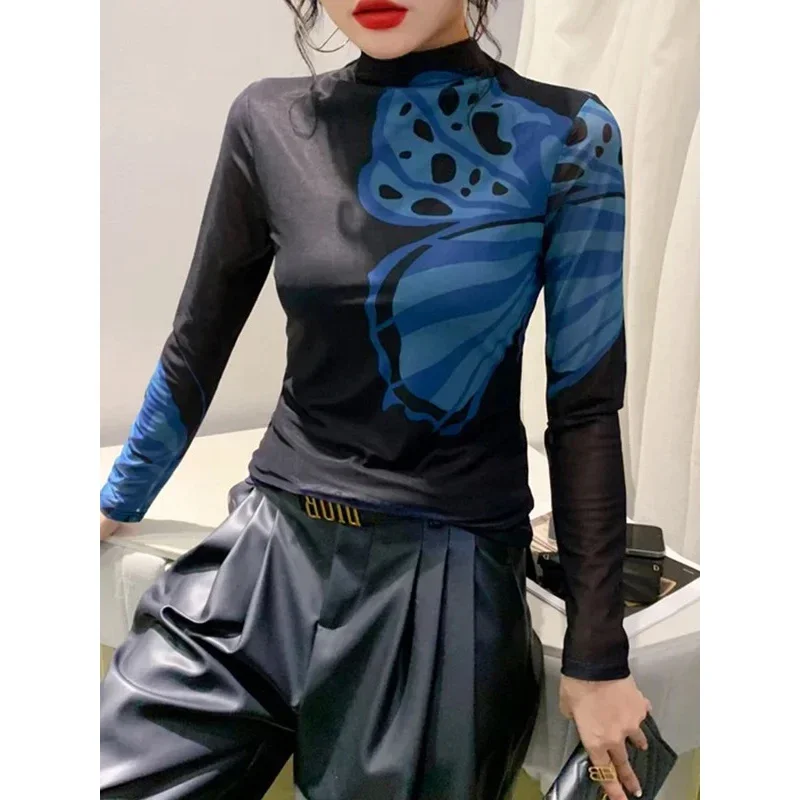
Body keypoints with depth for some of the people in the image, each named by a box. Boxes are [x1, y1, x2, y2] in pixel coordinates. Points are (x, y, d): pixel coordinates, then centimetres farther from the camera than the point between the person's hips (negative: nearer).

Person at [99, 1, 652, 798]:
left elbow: (584, 409, -4)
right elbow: (196, 351, 10)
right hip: (269, 552, 3)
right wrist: (113, 505, 20)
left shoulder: (566, 138, -6)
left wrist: (597, 653, -1)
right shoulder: (270, 122, 1)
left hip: (449, 578, -2)